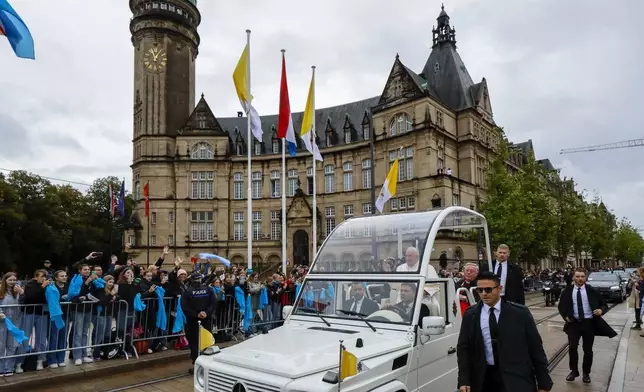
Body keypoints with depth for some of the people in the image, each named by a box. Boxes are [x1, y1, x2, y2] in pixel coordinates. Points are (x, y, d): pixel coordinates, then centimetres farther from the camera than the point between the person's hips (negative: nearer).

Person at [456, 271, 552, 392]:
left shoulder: (520, 313, -4)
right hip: (484, 379, 2)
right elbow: (463, 348, 3)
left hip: (516, 379, -2)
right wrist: (464, 381, -5)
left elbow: (535, 347, 1)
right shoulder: (470, 315, 0)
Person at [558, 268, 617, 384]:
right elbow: (561, 306, 10)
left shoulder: (592, 291, -3)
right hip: (574, 323, 0)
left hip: (589, 323, 0)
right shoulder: (567, 292, -1)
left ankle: (586, 374, 27)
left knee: (588, 350, 9)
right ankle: (574, 371, 20)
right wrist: (565, 316, -6)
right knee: (572, 348, -1)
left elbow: (604, 304, 4)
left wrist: (601, 310, -18)